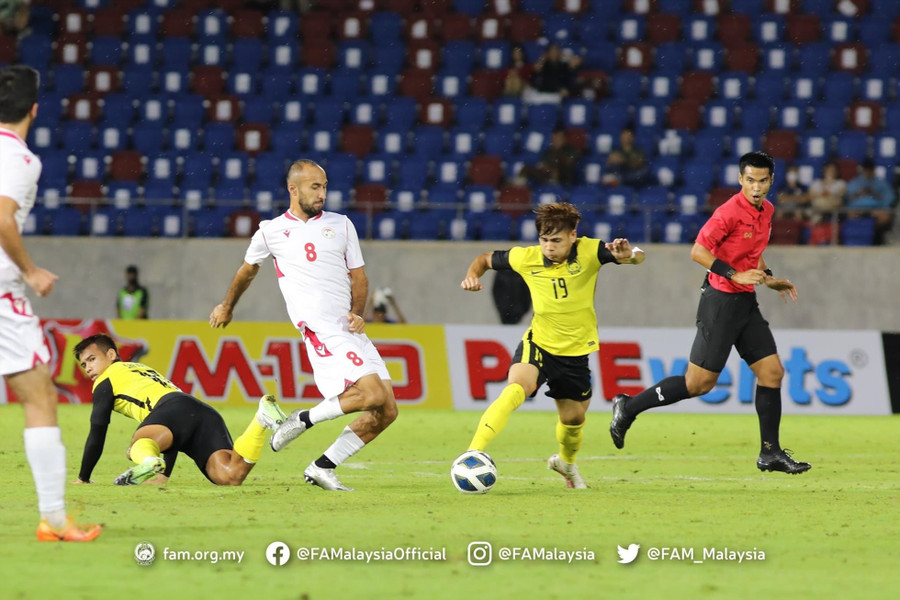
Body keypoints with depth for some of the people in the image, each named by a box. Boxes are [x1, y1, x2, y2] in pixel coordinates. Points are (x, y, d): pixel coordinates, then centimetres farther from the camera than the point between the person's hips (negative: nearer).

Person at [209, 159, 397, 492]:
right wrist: (227, 307, 41)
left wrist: (357, 313, -3)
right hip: (320, 329, -5)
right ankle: (303, 419, -4)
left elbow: (358, 277, 17)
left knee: (387, 412, -2)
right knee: (373, 394, -23)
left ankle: (323, 467, 9)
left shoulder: (341, 225, 16)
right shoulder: (271, 231, 8)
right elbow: (247, 270, 27)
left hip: (351, 330, 5)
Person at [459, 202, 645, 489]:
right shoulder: (526, 258, -12)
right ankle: (473, 454, -37)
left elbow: (637, 257, -23)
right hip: (538, 343, -2)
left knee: (573, 418, 16)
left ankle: (566, 462, 50)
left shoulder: (589, 252, -15)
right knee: (516, 389, -31)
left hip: (576, 351, 2)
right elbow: (486, 259, 5)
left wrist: (627, 254, -47)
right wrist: (472, 276, -16)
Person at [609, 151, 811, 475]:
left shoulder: (765, 210, 10)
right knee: (699, 382, -6)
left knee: (772, 372, 3)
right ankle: (629, 407, 8)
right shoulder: (730, 211, -18)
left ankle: (770, 453, 10)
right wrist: (735, 275, -25)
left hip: (746, 302, 8)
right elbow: (698, 251, -20)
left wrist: (769, 278, 15)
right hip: (721, 300, -8)